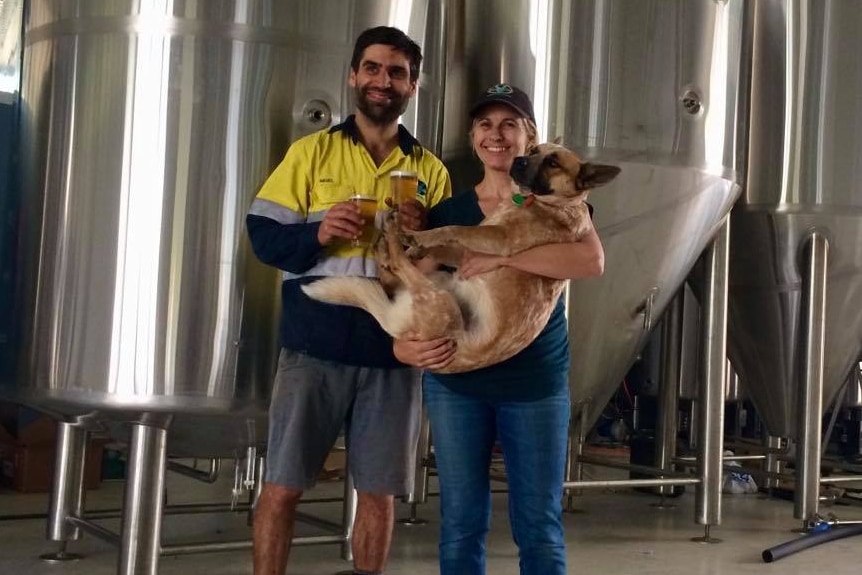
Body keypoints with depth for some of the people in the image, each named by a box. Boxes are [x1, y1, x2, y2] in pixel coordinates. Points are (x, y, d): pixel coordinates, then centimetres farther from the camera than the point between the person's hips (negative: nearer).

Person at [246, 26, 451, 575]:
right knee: (283, 485, 1)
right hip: (315, 346, -1)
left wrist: (425, 235, -9)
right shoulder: (312, 152, 6)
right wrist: (316, 234, -16)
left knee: (379, 492, 7)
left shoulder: (431, 171, 10)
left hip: (394, 354, 2)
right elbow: (263, 234, 2)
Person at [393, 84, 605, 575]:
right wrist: (406, 344, -16)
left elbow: (592, 261, -20)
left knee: (540, 527, 5)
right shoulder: (447, 213, 6)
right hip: (456, 383, 2)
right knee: (461, 525, 8)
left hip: (537, 383, -2)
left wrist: (501, 256, -27)